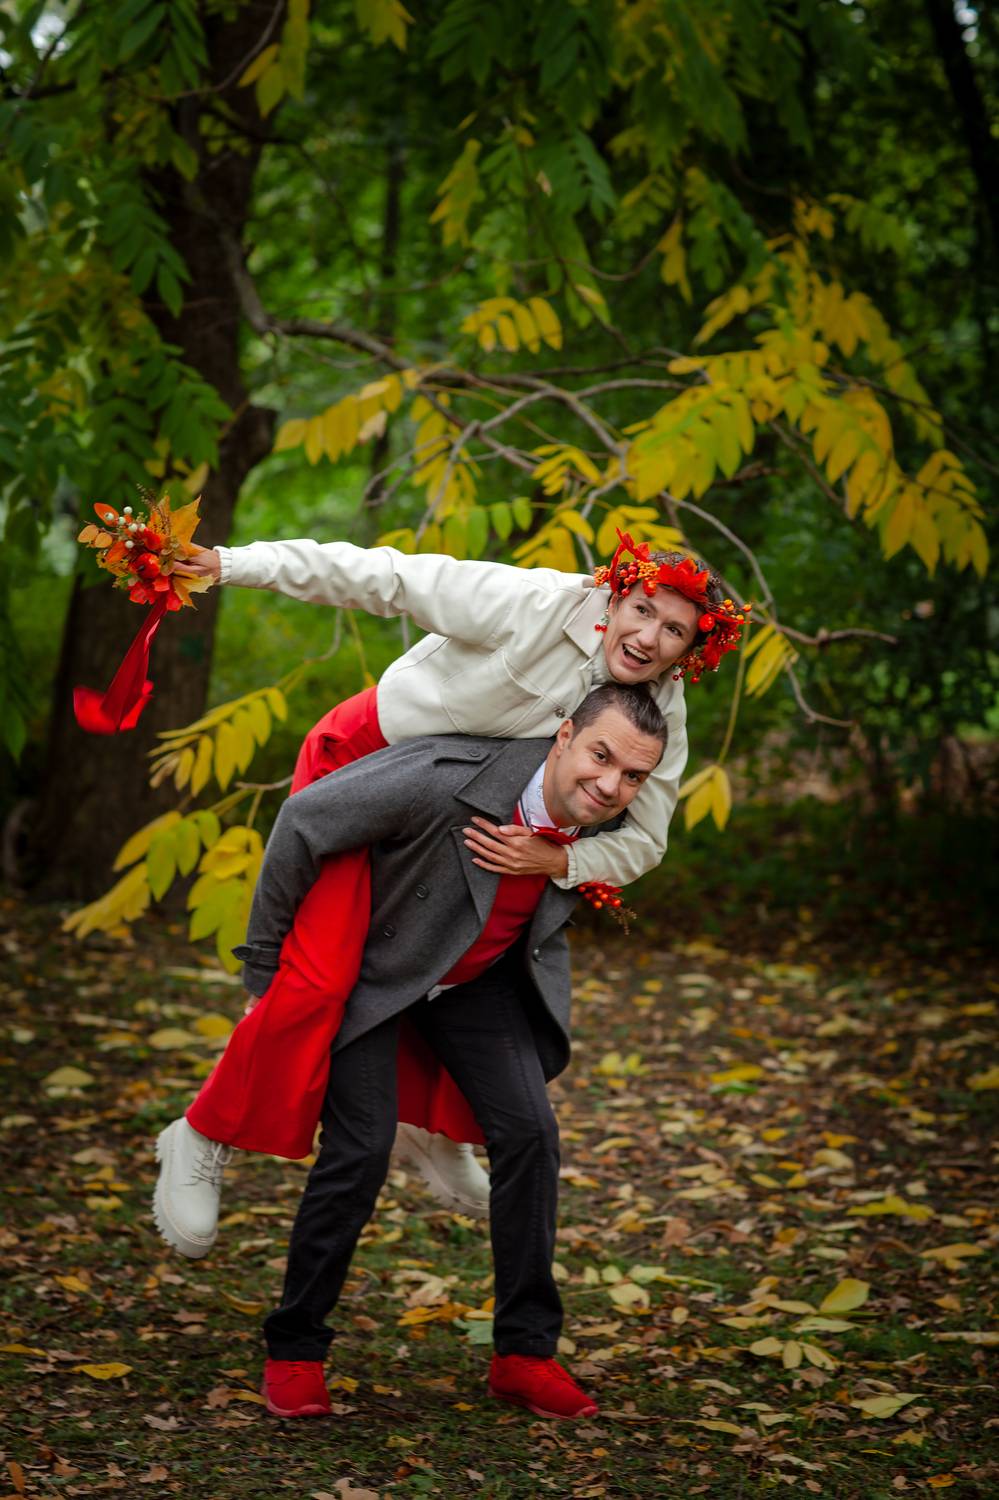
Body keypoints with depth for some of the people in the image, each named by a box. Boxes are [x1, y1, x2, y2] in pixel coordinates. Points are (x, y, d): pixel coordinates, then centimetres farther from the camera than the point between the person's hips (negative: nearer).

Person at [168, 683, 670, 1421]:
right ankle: (294, 1350, 4)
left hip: (475, 980, 5)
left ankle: (526, 1349, 4)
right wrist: (266, 957, -17)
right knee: (361, 1147, -14)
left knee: (529, 1132, -9)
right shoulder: (450, 781, -37)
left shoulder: (605, 826, -18)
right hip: (372, 967, -5)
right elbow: (305, 820, -25)